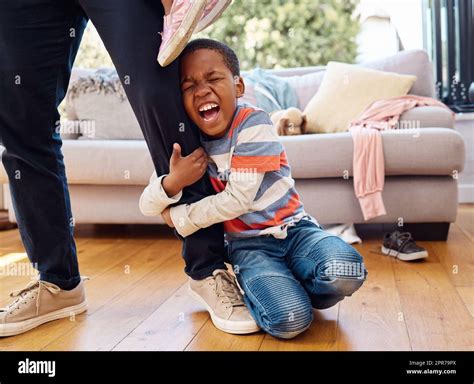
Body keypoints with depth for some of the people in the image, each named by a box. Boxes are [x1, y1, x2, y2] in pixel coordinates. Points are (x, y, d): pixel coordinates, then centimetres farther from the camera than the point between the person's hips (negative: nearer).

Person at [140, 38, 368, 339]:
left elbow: (238, 200, -17)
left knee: (345, 272, -30)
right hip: (248, 243, 1)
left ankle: (284, 285, 1)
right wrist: (173, 180, -23)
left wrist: (179, 218, -8)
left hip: (293, 227, 0)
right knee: (289, 321, -24)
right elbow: (147, 207, -1)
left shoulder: (254, 124, -13)